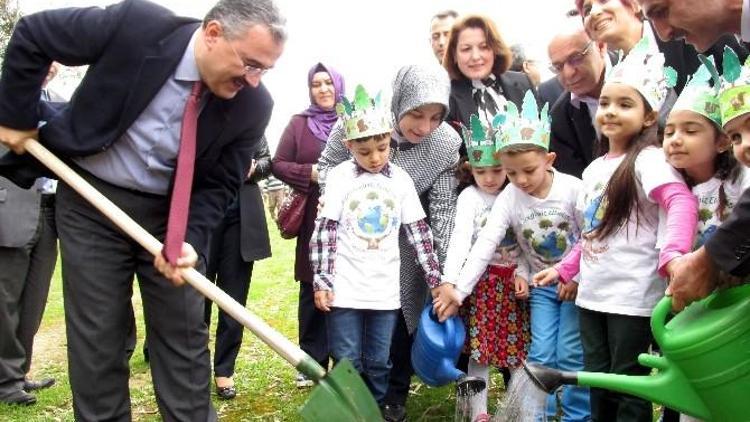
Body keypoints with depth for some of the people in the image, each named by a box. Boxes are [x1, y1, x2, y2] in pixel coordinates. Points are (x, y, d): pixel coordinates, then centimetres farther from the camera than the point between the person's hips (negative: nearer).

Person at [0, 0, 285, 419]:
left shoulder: (253, 104, -16)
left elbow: (219, 184, -6)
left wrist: (192, 239, -21)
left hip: (174, 212, 2)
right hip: (92, 200, -1)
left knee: (184, 333, 5)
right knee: (97, 334, 4)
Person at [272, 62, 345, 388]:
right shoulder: (299, 123, 10)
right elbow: (278, 164, 6)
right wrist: (311, 173, -10)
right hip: (313, 218, 1)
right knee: (313, 290, 5)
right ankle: (312, 362, 16)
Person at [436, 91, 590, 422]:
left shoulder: (572, 189, -18)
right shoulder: (509, 197, -12)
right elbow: (486, 243, -17)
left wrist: (578, 279, -13)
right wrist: (459, 289, -24)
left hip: (576, 283, -2)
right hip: (540, 285, 3)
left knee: (571, 355, -2)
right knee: (541, 355, 2)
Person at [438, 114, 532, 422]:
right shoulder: (469, 197, -6)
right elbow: (460, 239, -17)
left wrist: (522, 273, -7)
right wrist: (449, 281, -28)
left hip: (513, 280, 3)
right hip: (483, 279, -3)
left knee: (517, 347, 4)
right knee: (479, 348, 0)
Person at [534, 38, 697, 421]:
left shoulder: (647, 160, -11)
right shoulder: (594, 168, 14)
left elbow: (682, 203, -28)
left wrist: (672, 254, -43)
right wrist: (564, 270, 19)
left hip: (633, 296, -8)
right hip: (591, 294, 8)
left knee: (628, 386, 3)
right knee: (597, 381, 16)